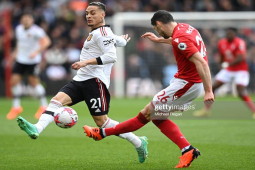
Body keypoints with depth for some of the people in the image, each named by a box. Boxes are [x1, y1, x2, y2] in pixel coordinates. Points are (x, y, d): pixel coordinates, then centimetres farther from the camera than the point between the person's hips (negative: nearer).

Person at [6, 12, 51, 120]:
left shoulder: (36, 30, -17)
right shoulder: (18, 29, 4)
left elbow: (46, 41, -27)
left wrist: (36, 52, -37)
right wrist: (15, 53, 17)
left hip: (33, 60, -6)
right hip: (20, 59, 6)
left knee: (34, 82, -4)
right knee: (14, 81, -1)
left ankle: (44, 106, 14)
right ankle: (16, 107, 14)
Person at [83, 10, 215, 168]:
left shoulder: (180, 38, -22)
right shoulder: (184, 27, 7)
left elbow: (201, 63, -29)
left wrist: (208, 91, -32)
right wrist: (159, 40, 42)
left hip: (186, 84, -10)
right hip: (192, 83, 10)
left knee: (147, 113, 1)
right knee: (157, 117, 13)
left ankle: (103, 133, 9)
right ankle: (188, 150, 6)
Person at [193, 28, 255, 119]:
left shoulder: (239, 43, -18)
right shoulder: (222, 43, 1)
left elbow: (240, 58, -28)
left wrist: (228, 64, -37)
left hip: (240, 70, -7)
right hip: (227, 70, 7)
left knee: (241, 92, -21)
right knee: (213, 87, 3)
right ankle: (207, 109, 16)